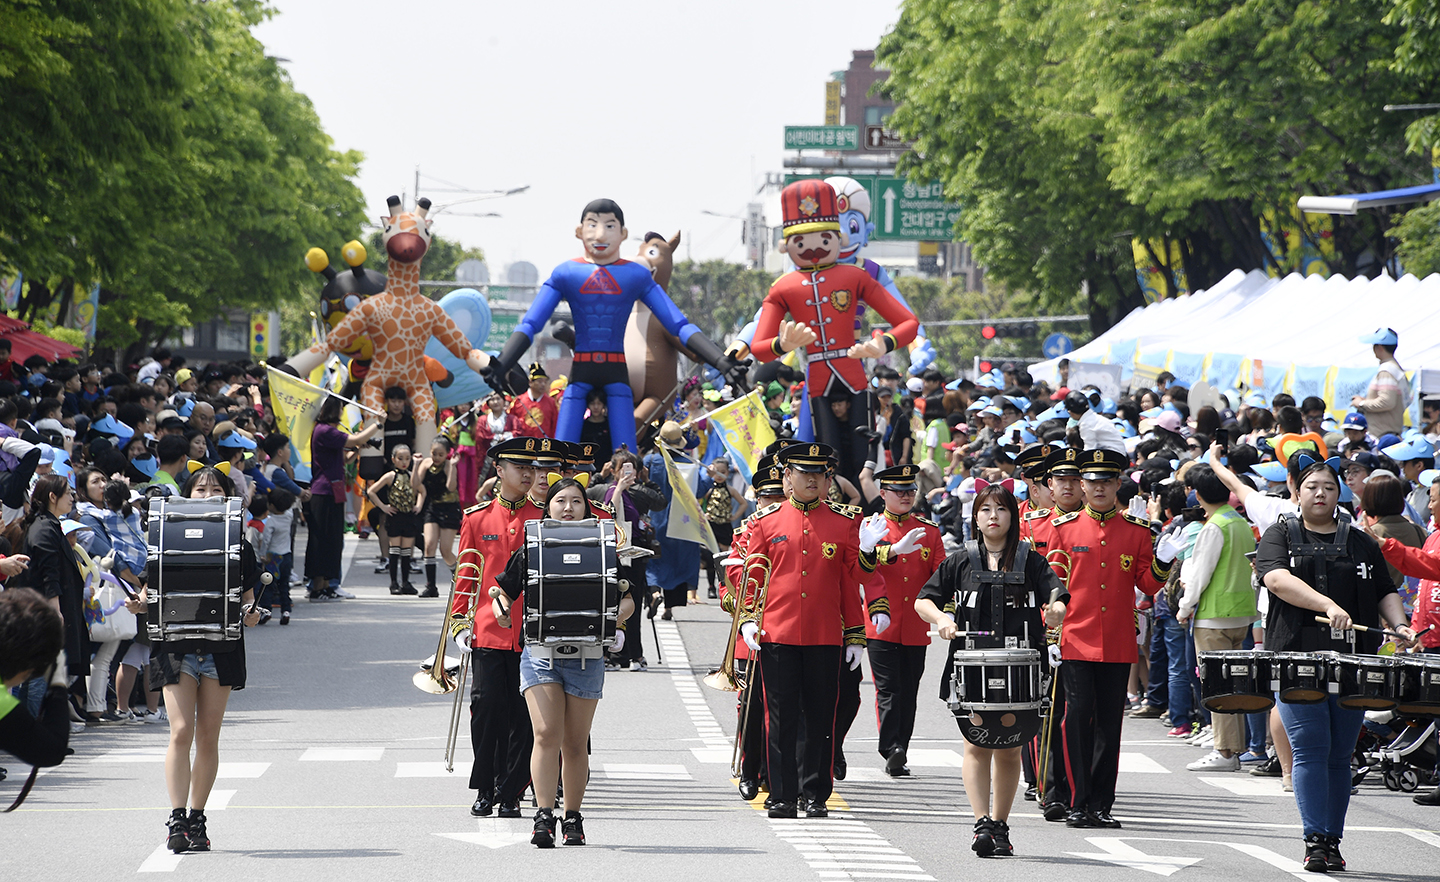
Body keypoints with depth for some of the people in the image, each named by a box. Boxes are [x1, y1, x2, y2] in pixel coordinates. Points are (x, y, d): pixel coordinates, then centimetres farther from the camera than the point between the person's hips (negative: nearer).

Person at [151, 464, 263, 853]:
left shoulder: (239, 547, 6)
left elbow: (247, 599, 9)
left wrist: (251, 614, -13)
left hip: (221, 649, 1)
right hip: (177, 647, -1)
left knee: (208, 738, 4)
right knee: (181, 731, -12)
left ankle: (197, 820, 13)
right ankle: (177, 818, -12)